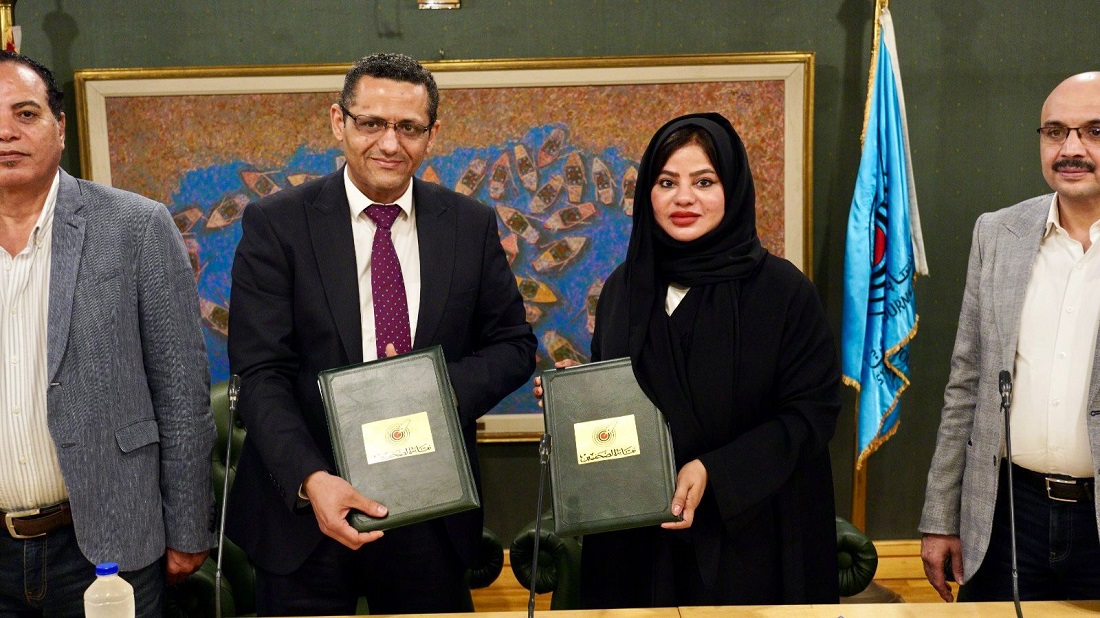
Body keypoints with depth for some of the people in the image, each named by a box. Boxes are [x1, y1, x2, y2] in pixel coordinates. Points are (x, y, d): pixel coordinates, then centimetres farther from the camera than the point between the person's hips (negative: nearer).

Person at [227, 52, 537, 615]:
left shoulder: (471, 225, 2)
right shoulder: (276, 224, -5)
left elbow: (514, 345, 6)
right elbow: (262, 374, -10)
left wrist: (441, 385, -14)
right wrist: (311, 480, -24)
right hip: (304, 506, -1)